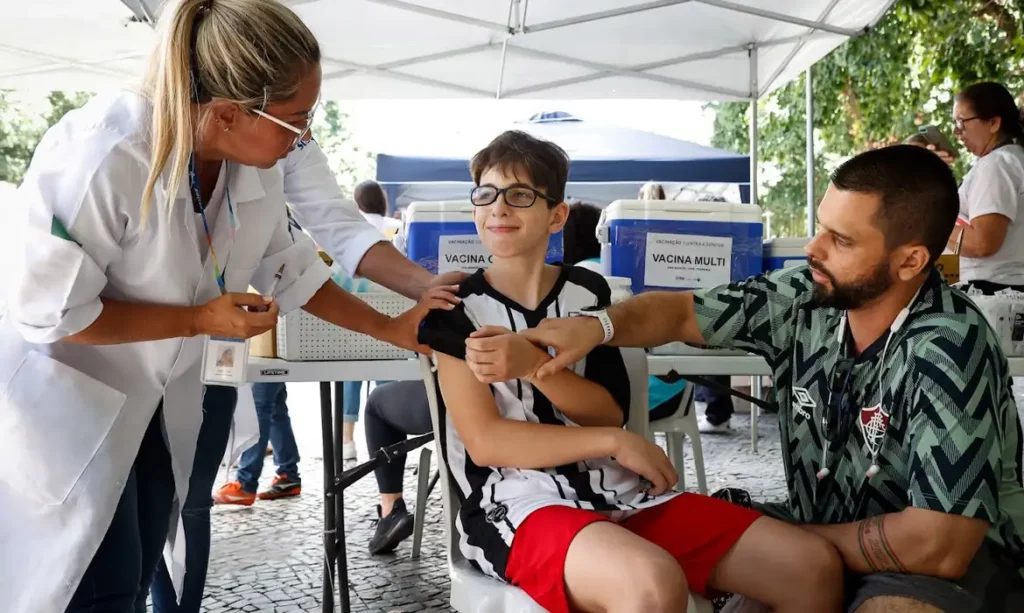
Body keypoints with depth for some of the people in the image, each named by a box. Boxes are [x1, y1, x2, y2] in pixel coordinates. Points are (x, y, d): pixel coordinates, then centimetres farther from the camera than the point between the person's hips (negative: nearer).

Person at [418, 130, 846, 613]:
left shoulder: (587, 291, 12)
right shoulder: (459, 309, 1)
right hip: (516, 505, -4)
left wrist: (534, 364, -15)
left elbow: (610, 412, 2)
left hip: (615, 492, 5)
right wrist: (615, 442, -12)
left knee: (814, 565, -9)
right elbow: (485, 442, -8)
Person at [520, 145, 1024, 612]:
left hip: (955, 560, -5)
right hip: (820, 528, 6)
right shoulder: (804, 297, -10)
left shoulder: (948, 351, -28)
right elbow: (683, 312, 2)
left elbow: (940, 547, -31)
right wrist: (596, 325, -19)